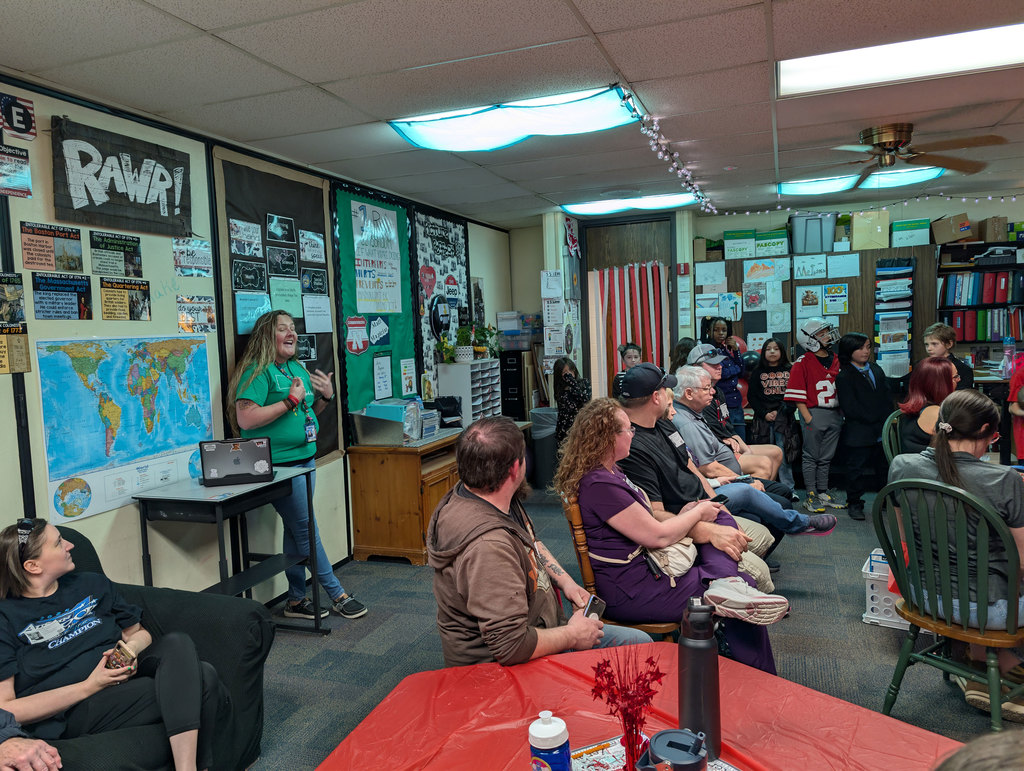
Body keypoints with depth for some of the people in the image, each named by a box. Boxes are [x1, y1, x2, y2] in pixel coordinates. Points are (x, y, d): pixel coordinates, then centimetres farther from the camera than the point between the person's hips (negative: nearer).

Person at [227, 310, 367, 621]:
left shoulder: (297, 369, 15)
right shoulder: (257, 371, -11)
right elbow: (246, 419, -22)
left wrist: (326, 397, 5)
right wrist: (291, 400, -20)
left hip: (305, 459, 8)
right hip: (278, 465, -8)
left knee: (296, 530, 13)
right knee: (307, 530, -2)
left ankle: (296, 600, 22)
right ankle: (338, 596, 8)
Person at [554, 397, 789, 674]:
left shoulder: (609, 471, 10)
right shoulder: (599, 485, -25)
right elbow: (658, 535, -22)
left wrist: (682, 516, 3)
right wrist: (698, 513, -5)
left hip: (646, 565, 11)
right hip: (630, 593, -11)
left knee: (720, 517, 7)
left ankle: (724, 583, -16)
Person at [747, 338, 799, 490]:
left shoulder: (790, 370, 8)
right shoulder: (757, 372, 9)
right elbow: (751, 396, 6)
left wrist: (780, 412, -8)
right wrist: (764, 414, -6)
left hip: (785, 419, -1)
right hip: (763, 419, 1)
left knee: (784, 455, -3)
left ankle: (788, 489, 4)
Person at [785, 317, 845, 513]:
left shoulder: (836, 360, 12)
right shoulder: (803, 363, -7)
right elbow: (797, 395, -10)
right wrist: (808, 417, -15)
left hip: (835, 415, 6)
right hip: (814, 414, -6)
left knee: (826, 457, 12)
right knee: (811, 456, 2)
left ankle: (823, 494, 21)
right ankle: (811, 496, 9)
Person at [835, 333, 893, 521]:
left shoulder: (876, 370, 13)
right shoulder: (843, 376, -9)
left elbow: (887, 397, 13)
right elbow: (850, 408, -15)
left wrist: (888, 419, -1)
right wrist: (876, 420, -15)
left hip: (882, 431, 6)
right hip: (858, 433, -6)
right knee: (858, 468, 0)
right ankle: (854, 504, 13)